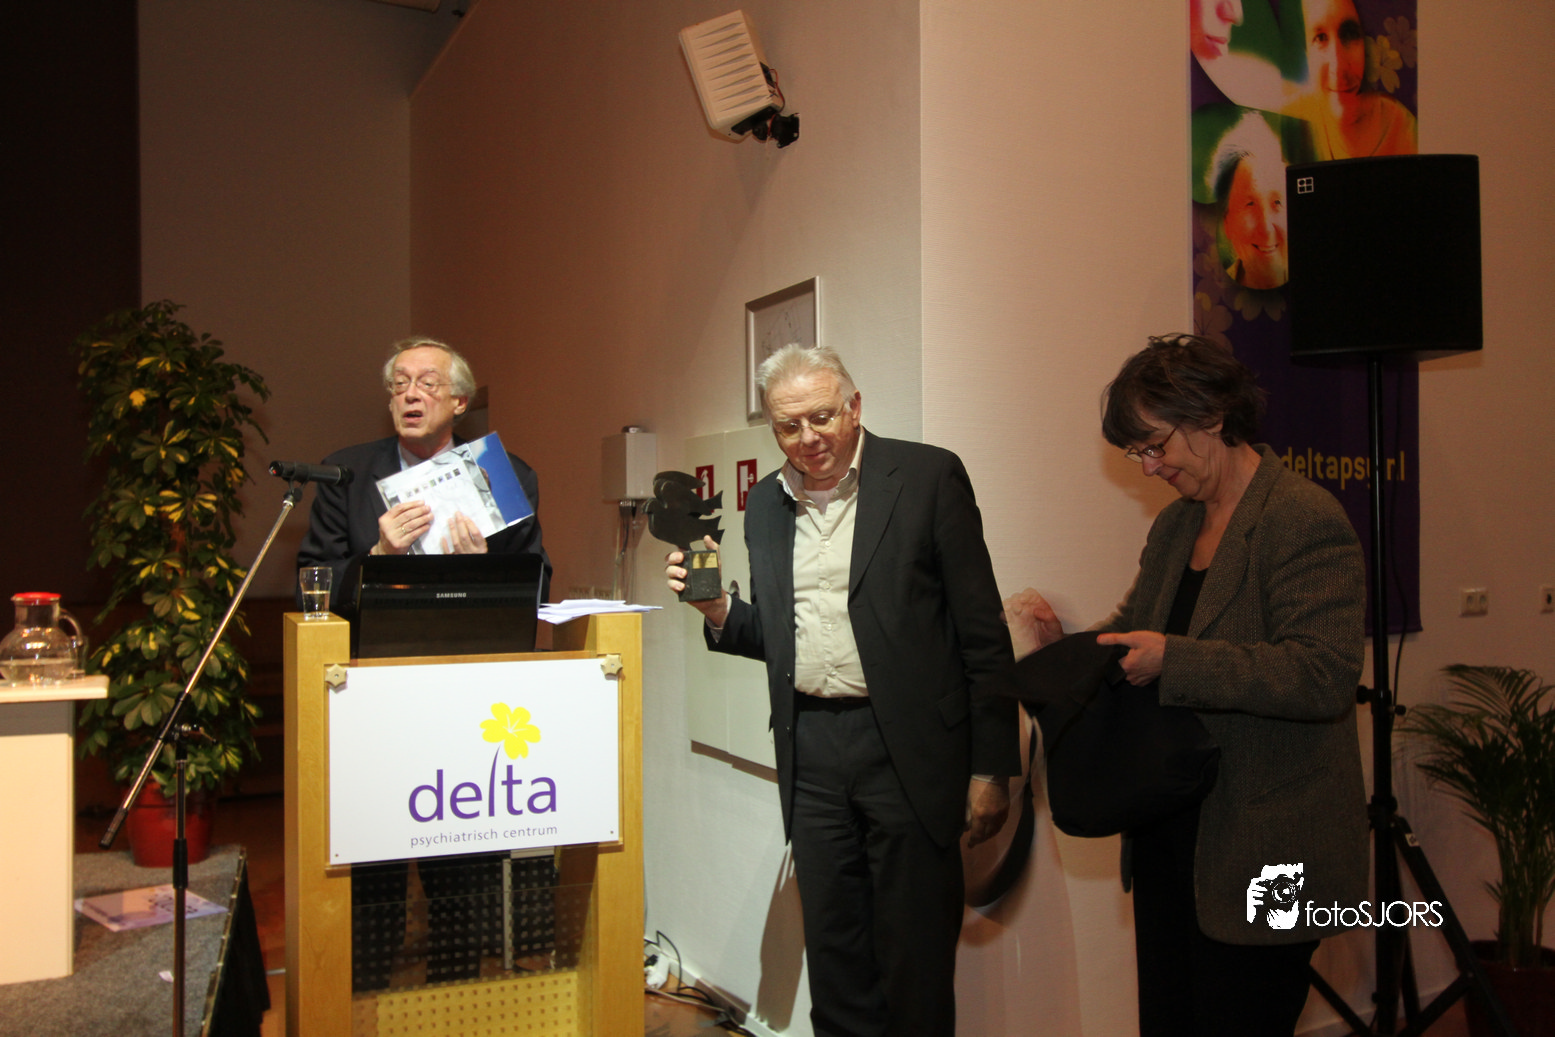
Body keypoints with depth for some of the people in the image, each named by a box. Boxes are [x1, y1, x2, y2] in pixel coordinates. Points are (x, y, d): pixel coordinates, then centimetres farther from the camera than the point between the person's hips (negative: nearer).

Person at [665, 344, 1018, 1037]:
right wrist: (718, 609, -4)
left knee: (915, 955, 5)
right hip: (811, 752, 5)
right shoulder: (765, 505, 11)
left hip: (907, 746, -4)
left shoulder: (928, 477, -5)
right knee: (832, 950, 14)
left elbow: (981, 630, -6)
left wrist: (991, 766, -9)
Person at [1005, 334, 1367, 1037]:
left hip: (1260, 856, -8)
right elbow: (1133, 631, 20)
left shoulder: (1307, 519, -15)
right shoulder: (1173, 524, 13)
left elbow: (1325, 676, -23)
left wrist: (1174, 661, -27)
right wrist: (1058, 645, 0)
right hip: (1170, 843, 8)